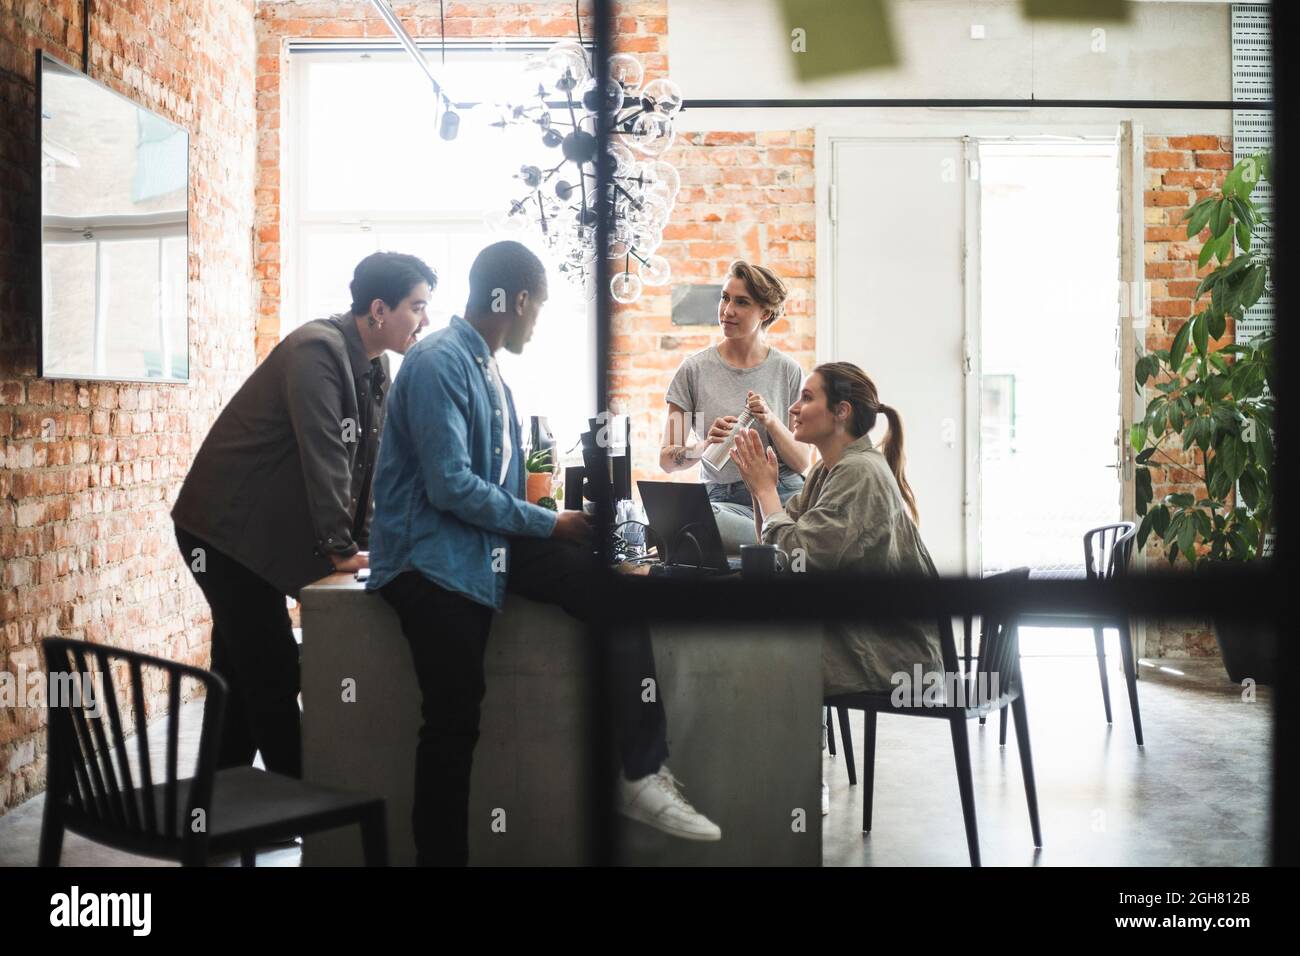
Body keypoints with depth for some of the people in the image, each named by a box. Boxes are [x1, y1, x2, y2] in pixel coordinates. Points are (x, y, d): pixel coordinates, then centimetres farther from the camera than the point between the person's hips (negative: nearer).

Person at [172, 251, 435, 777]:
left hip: (258, 532, 9)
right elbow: (322, 456, -25)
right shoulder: (317, 350, -21)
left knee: (242, 674, 16)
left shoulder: (373, 364, 7)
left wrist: (367, 542, 4)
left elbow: (372, 457, 10)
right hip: (226, 529, -9)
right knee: (274, 676, -6)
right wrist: (343, 549, -22)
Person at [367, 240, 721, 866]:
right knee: (453, 724, -7)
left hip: (489, 541, 9)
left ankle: (643, 778, -5)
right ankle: (440, 856, 12)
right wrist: (548, 524, -16)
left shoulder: (487, 366, 13)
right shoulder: (439, 363, -17)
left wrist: (548, 524, 5)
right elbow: (451, 487, -23)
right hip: (432, 557, -8)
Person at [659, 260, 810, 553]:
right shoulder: (695, 369, 4)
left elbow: (802, 463, 6)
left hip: (785, 494, -1)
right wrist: (705, 445, -18)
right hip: (724, 499, 1)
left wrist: (771, 421, -12)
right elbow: (667, 459, 3)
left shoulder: (788, 371, 7)